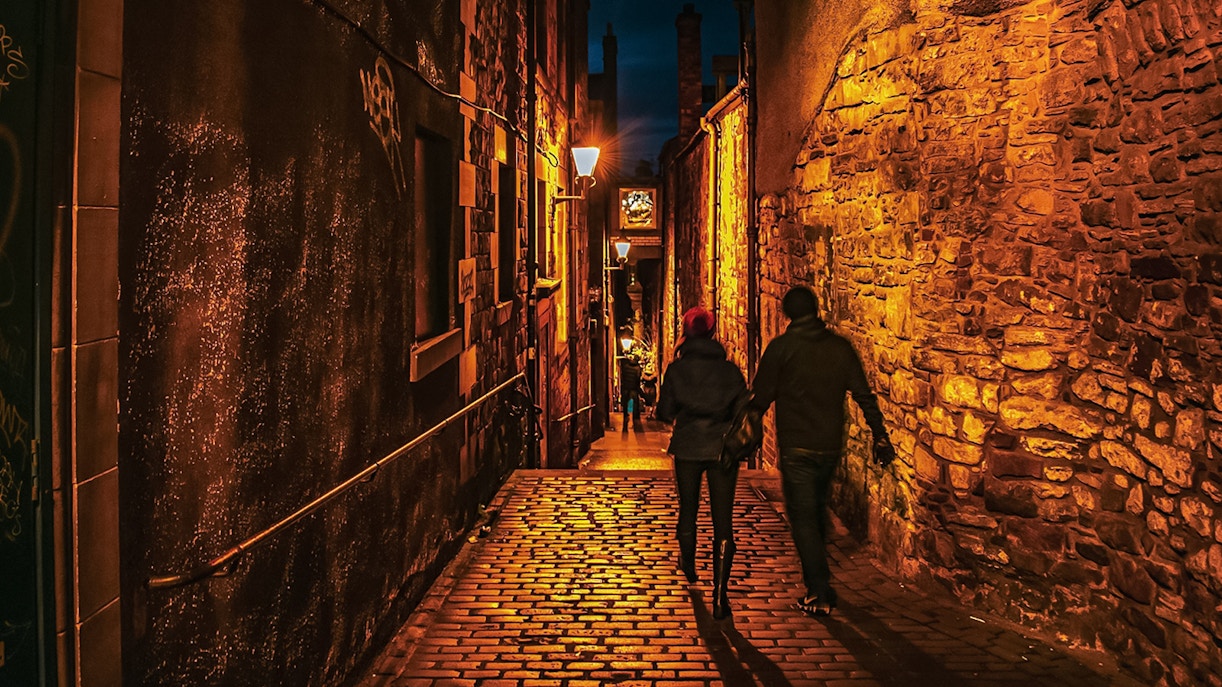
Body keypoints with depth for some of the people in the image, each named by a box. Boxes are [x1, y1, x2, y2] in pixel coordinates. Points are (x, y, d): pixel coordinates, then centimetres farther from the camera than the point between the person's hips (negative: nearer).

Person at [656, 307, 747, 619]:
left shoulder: (676, 369, -4)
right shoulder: (730, 370, -1)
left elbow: (665, 413, -3)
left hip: (688, 449, 1)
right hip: (722, 450, 0)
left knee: (688, 511, 22)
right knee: (723, 521, -2)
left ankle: (688, 565, 46)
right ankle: (720, 595, -11)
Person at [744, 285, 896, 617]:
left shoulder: (781, 347, -8)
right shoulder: (841, 347, 3)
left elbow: (761, 397, -5)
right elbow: (864, 395, 3)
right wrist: (880, 436, 9)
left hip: (796, 447, -5)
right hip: (830, 446, 5)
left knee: (802, 517, 0)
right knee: (818, 511, 21)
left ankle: (819, 594, -2)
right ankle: (819, 577, 31)